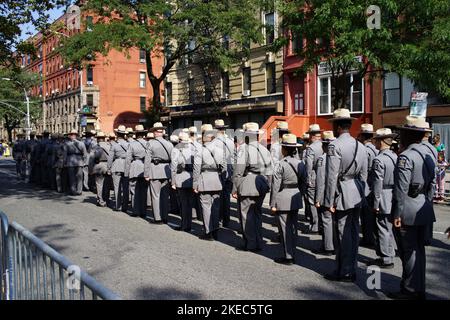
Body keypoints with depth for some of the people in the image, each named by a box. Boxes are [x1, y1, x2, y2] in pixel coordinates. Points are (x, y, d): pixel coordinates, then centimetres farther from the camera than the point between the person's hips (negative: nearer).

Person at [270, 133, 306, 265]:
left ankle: (288, 256, 7)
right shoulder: (300, 164, 2)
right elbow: (303, 181, 9)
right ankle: (292, 254, 24)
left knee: (285, 228, 3)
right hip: (296, 198, 6)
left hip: (283, 200, -6)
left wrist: (273, 204, -9)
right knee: (293, 227, 15)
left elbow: (276, 186, -14)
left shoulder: (281, 165, -15)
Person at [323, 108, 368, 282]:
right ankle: (351, 268, 25)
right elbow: (364, 175, 12)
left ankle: (345, 272, 9)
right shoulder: (360, 146, 9)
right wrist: (360, 193, 20)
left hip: (343, 195, -8)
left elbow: (332, 176, -17)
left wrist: (329, 201, -13)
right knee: (353, 232, 14)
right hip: (357, 196, 8)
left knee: (343, 233, 1)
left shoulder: (335, 146, -14)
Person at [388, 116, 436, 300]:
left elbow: (401, 189, -19)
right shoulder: (428, 155, 9)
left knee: (409, 252, 2)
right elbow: (431, 186, 14)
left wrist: (397, 213, -15)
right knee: (418, 251, 16)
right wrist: (427, 204, 21)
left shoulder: (406, 156, -17)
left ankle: (410, 291, 12)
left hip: (408, 212, -8)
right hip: (424, 211, 8)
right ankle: (419, 289, 26)